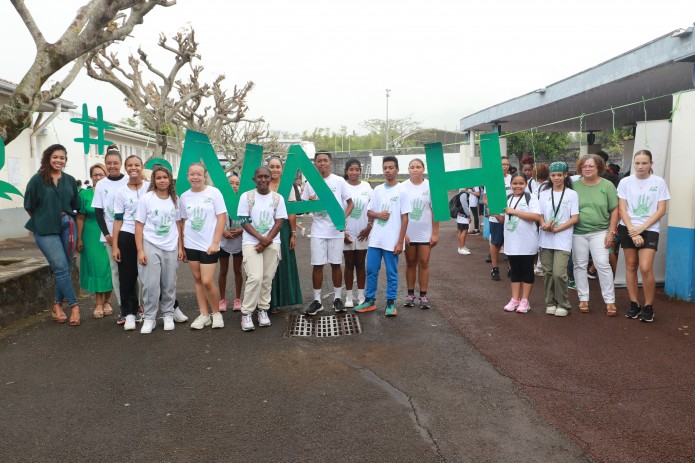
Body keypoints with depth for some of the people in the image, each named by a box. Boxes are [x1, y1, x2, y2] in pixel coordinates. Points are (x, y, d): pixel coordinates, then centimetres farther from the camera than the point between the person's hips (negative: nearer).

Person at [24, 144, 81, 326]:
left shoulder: (70, 180, 8)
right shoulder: (38, 179, -4)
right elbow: (29, 205, 1)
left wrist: (66, 216, 8)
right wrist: (42, 219, 8)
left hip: (67, 227, 4)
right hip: (45, 230, -4)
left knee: (65, 268, 6)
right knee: (61, 267, -10)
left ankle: (57, 306, 19)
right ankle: (74, 305, -2)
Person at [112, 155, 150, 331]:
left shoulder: (151, 187, 1)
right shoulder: (121, 192, 3)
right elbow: (118, 219, 3)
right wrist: (115, 245, -2)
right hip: (127, 237, 1)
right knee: (127, 276, 3)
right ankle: (129, 313, 13)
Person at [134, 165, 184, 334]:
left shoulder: (175, 199, 7)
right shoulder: (146, 198, -3)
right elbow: (139, 226, -3)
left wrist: (180, 247, 7)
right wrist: (140, 250, -9)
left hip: (171, 247, 3)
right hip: (151, 246, -3)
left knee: (169, 284, 8)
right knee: (151, 284, -4)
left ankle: (168, 315, 22)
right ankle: (149, 318, 9)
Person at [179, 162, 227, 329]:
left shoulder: (214, 193, -6)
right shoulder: (184, 197, 5)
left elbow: (222, 218, -8)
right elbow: (184, 222, 12)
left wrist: (215, 243, -13)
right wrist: (181, 245, 8)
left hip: (209, 245, -4)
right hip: (191, 245, 4)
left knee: (207, 281, -8)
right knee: (197, 279, 8)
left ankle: (216, 313, 13)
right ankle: (204, 314, 18)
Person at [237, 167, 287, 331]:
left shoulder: (278, 198, 4)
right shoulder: (246, 197, -1)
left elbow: (279, 222, 0)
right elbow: (244, 222, -4)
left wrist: (266, 241, -10)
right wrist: (261, 238, -15)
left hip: (272, 243, 2)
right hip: (251, 242, -2)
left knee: (267, 279, 4)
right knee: (255, 278, -13)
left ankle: (263, 310, 19)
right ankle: (246, 313, -1)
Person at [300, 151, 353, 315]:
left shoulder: (339, 181, -1)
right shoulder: (310, 183, 4)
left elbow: (350, 203, 2)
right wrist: (310, 203, -12)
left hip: (336, 229, -1)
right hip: (318, 230, 1)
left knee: (336, 264, 6)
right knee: (317, 265, 2)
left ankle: (337, 298, 19)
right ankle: (317, 300, 11)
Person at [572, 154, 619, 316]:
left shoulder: (607, 185, -1)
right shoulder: (574, 185, 1)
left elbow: (614, 210, 1)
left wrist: (611, 232, -4)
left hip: (599, 232, -2)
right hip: (578, 233, 2)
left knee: (603, 265, -6)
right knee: (580, 266, 7)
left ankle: (610, 301, 4)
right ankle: (583, 299, 19)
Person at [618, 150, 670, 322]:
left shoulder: (659, 182, -1)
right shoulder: (625, 182, 1)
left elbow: (661, 210, -2)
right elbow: (622, 209, -1)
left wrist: (641, 228, -12)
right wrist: (632, 231, -11)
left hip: (649, 229, -2)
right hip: (628, 229, 2)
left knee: (646, 268, -12)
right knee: (630, 266, 5)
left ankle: (649, 306, 3)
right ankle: (634, 304, 16)